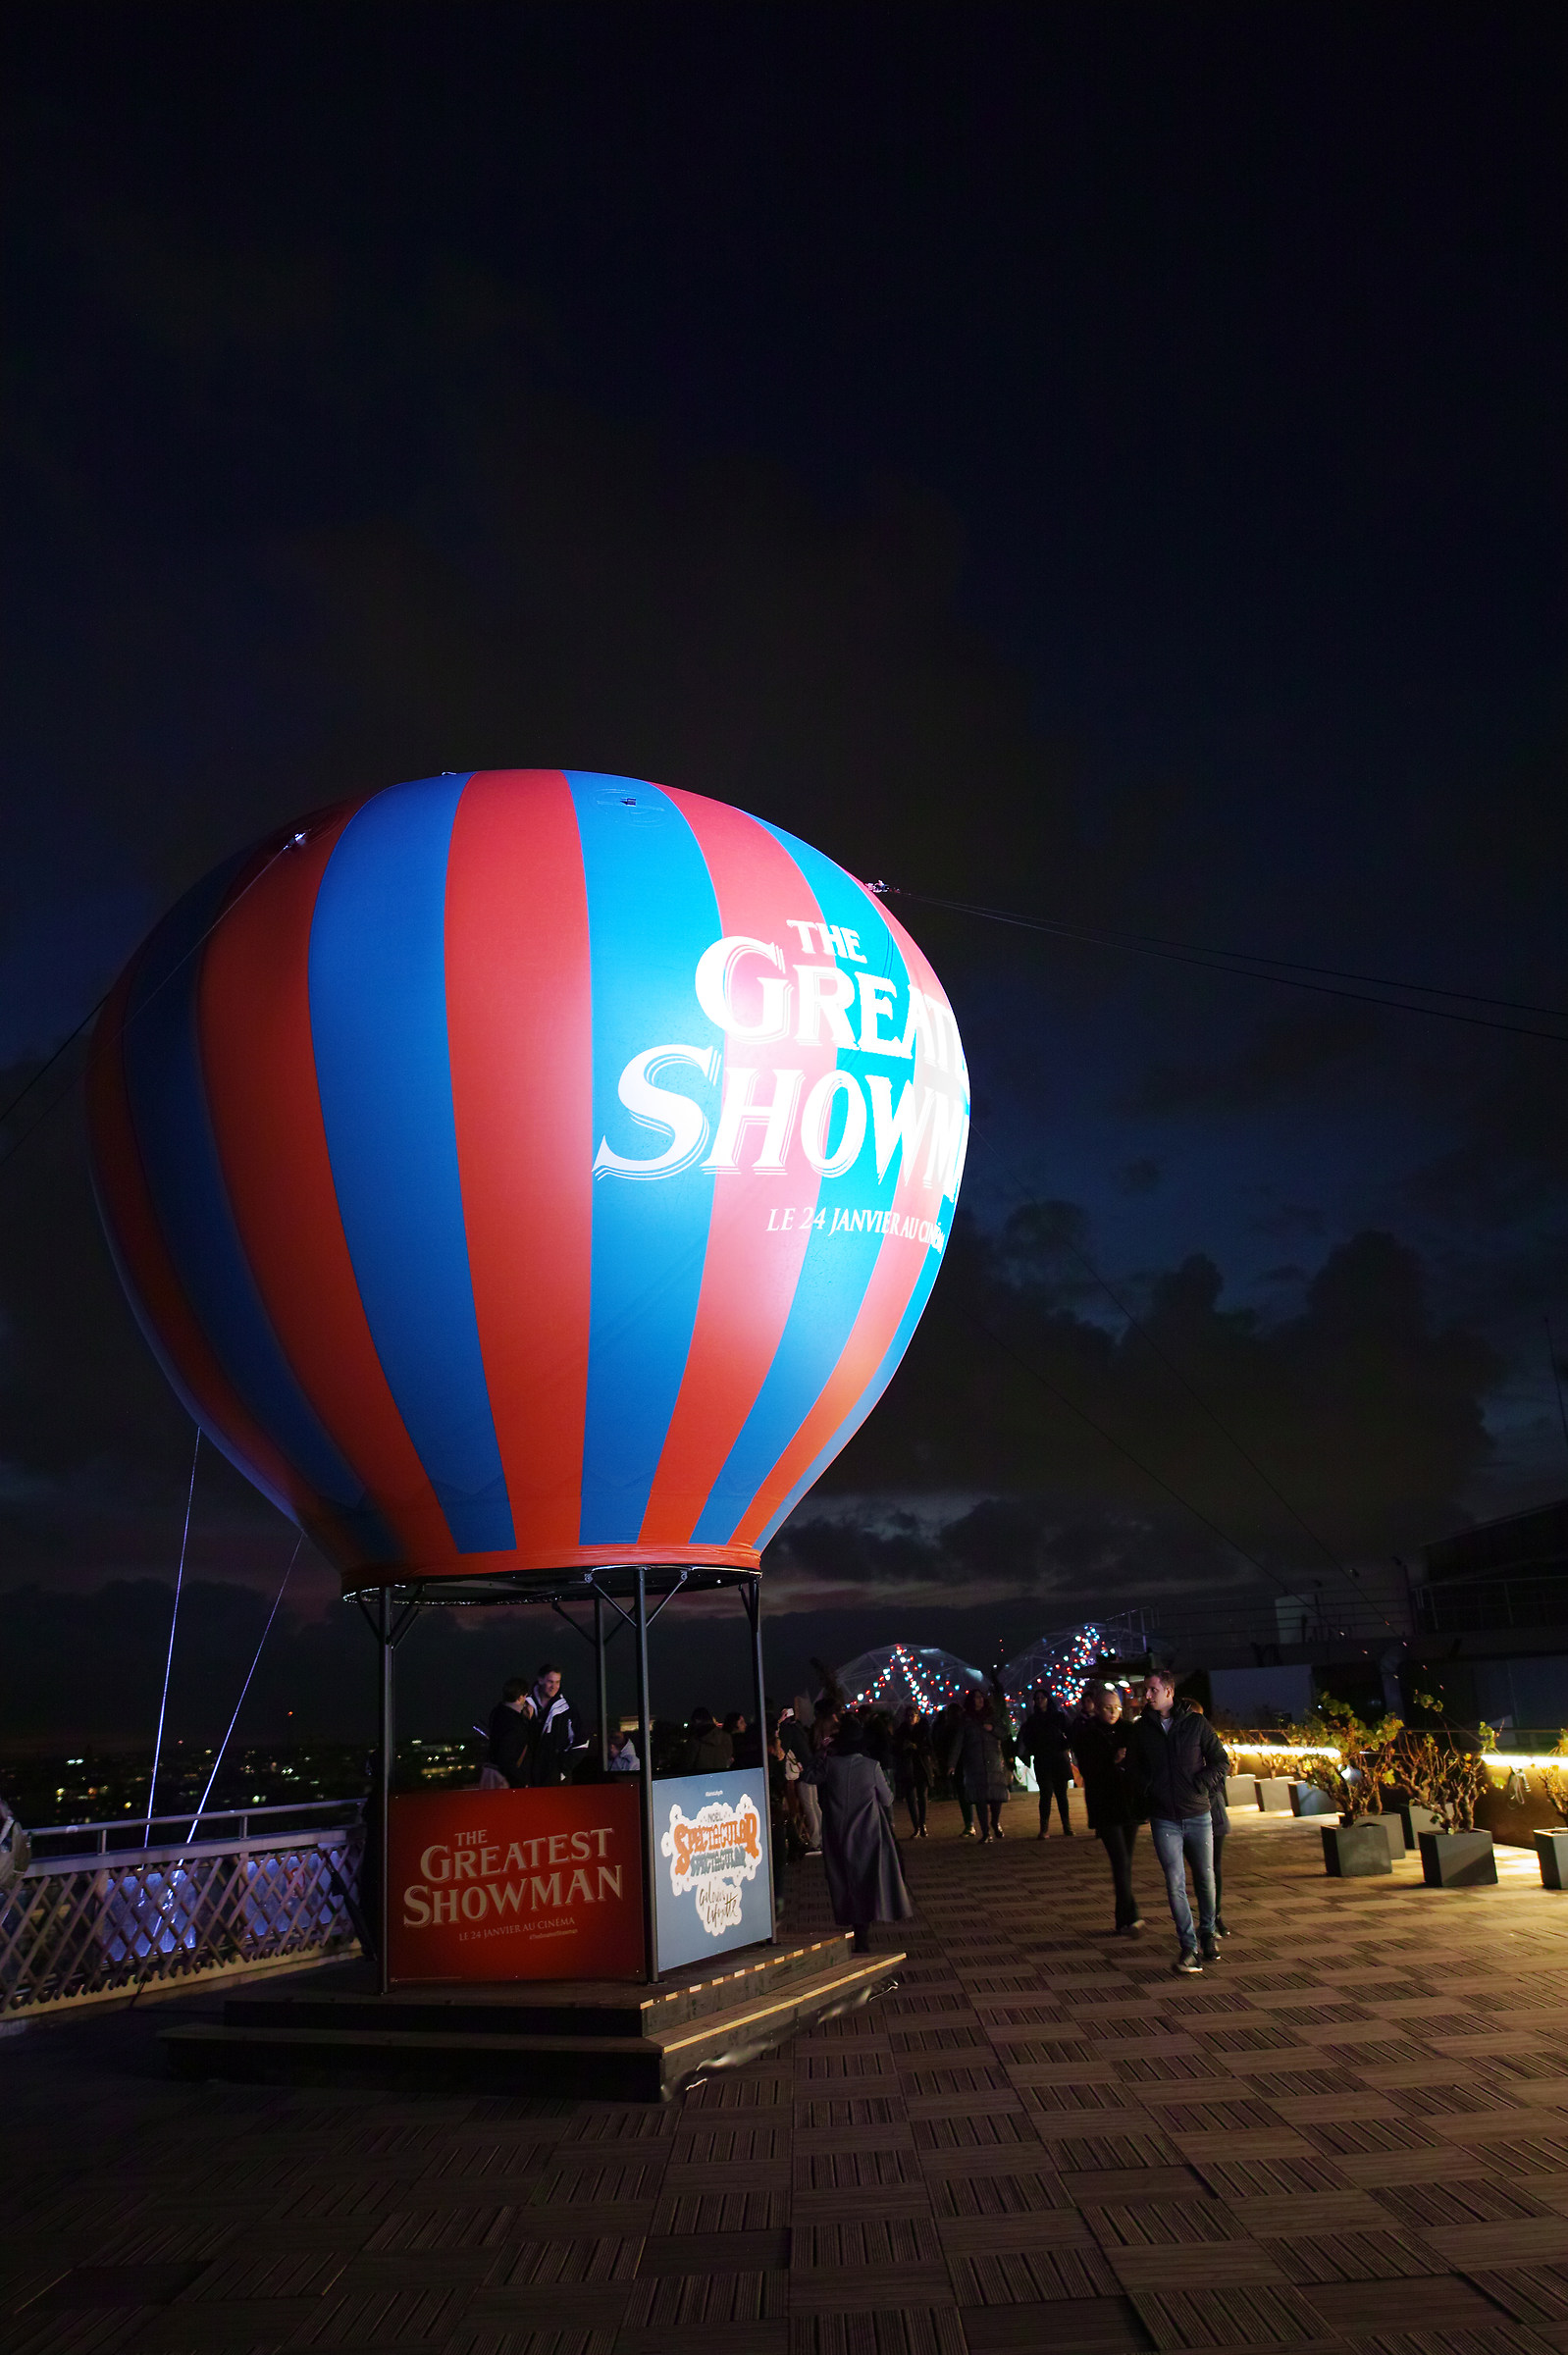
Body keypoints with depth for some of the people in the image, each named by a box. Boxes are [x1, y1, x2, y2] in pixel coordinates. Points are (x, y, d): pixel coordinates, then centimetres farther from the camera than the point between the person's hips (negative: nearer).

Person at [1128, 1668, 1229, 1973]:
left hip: (1198, 1816, 0)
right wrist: (1147, 1790, 0)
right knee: (1175, 1882, -5)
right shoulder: (1142, 1728, 2)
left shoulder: (1196, 1724, -3)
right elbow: (1133, 1767, 14)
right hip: (1164, 1819, 1)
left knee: (1205, 1879, 10)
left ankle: (1207, 1933, 32)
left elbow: (1221, 1762, 3)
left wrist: (1199, 1785, -8)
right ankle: (1189, 1946, 3)